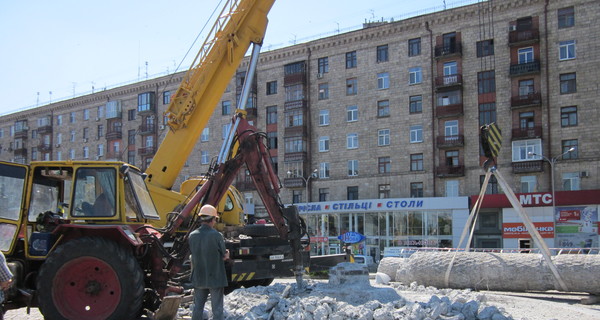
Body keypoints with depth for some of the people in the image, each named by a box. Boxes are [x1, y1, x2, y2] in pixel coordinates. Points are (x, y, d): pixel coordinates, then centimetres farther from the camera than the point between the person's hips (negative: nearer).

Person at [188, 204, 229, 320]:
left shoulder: (192, 236, -2)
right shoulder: (216, 235, -16)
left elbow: (194, 254, 5)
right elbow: (224, 256, -8)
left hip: (198, 278, 4)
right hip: (215, 278, -4)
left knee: (197, 308, 15)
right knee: (217, 310, 4)